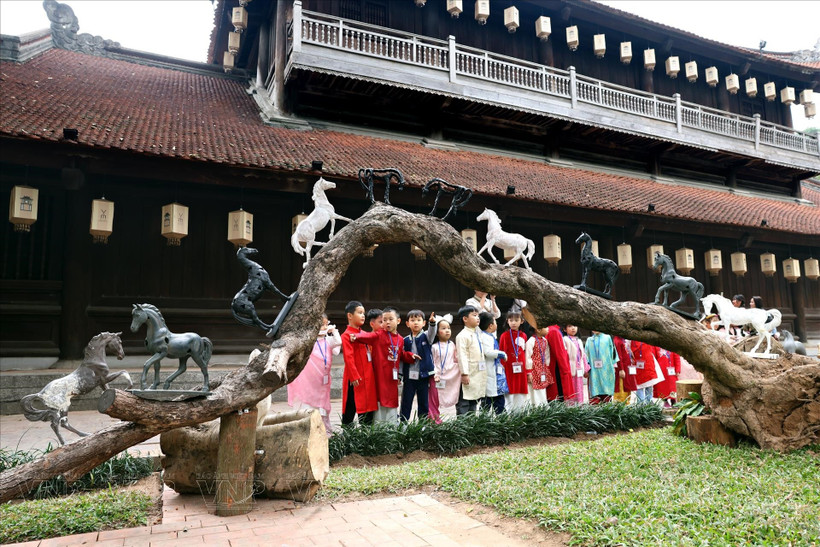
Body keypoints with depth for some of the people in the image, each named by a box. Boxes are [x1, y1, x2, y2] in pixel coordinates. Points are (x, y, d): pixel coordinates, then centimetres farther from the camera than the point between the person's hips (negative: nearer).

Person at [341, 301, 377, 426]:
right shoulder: (347, 335, -10)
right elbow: (348, 357, -16)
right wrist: (354, 376, -20)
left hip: (368, 378, 8)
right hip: (355, 380, -7)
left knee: (368, 407, 10)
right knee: (350, 408, 2)